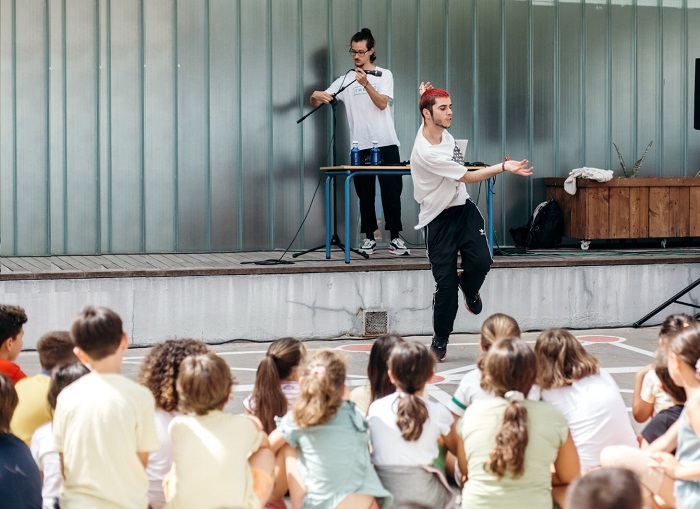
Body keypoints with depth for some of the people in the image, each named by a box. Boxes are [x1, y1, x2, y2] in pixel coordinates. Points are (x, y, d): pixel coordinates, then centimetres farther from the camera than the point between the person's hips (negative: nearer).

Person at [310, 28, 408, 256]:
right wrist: (315, 96, -20)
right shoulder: (346, 80, 10)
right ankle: (369, 238, 12)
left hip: (386, 144, -2)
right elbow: (317, 102, 5)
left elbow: (382, 103, -10)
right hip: (360, 146, 2)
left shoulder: (384, 75, 6)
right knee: (365, 194, 4)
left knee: (391, 191, -4)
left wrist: (366, 84, -24)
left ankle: (395, 238, 1)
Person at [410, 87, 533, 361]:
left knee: (481, 260, -16)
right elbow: (467, 177, -19)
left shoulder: (441, 131, -3)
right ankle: (440, 341, 12)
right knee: (445, 283, -5)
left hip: (463, 208, 6)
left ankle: (469, 288, 19)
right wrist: (505, 167, -19)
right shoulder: (426, 153, -26)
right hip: (439, 218, -6)